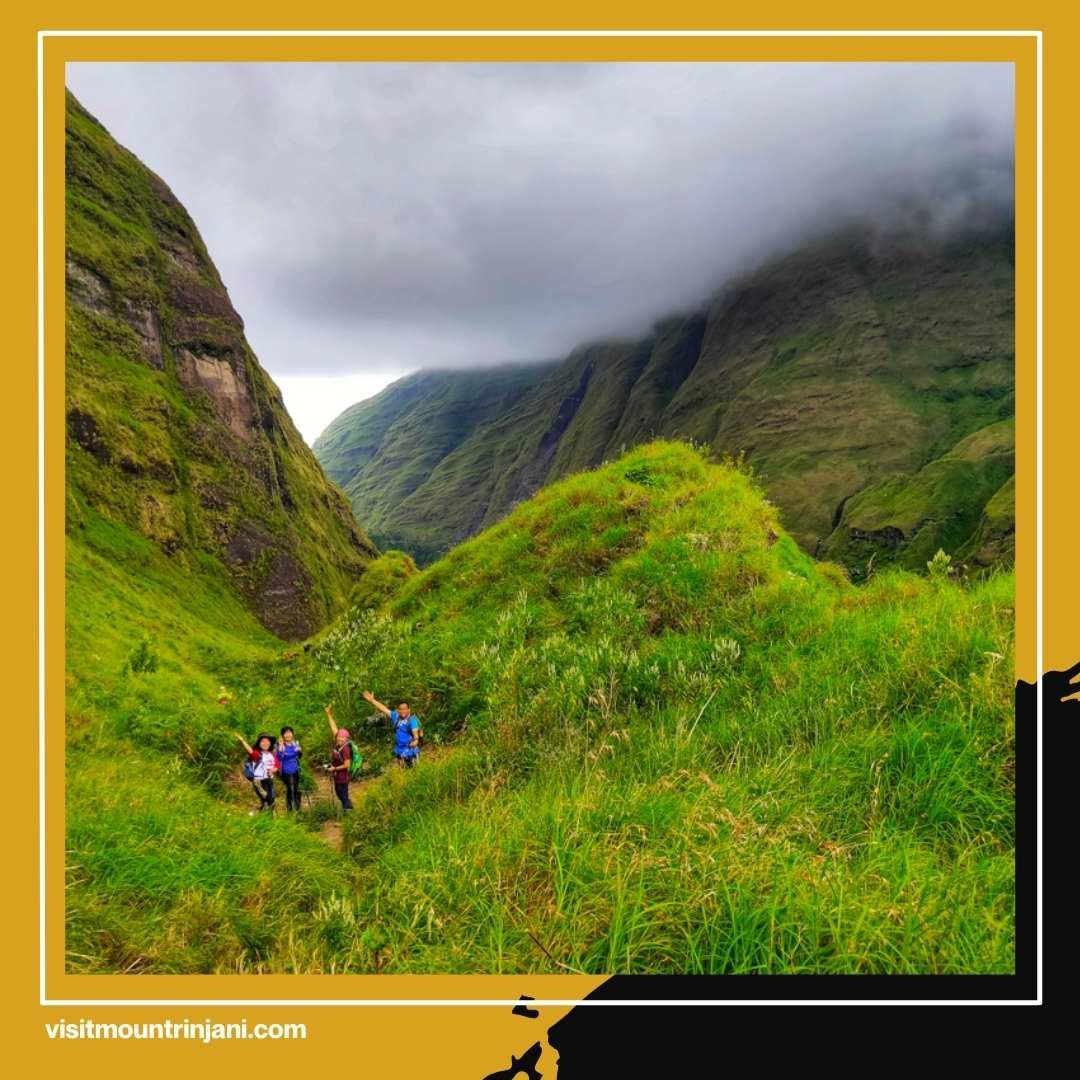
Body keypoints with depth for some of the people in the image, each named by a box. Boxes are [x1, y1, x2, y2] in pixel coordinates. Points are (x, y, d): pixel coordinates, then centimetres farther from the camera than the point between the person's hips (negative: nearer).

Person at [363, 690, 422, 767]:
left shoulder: (412, 719, -16)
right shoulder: (396, 716, 2)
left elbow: (415, 732, -28)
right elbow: (384, 709, 8)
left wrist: (416, 740, -50)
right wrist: (372, 700, 8)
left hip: (410, 751, -7)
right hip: (398, 750, 7)